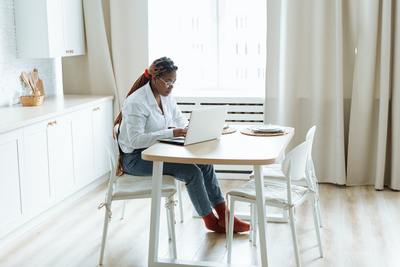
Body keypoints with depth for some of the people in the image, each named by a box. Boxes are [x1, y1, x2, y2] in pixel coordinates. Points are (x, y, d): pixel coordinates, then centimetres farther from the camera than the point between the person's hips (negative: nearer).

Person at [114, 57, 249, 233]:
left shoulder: (166, 97, 4)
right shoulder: (136, 102, -21)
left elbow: (182, 122, 11)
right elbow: (136, 140, -28)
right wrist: (171, 133, -34)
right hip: (135, 158, -8)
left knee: (204, 163, -11)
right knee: (192, 172, -21)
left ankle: (223, 216, -4)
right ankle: (210, 221, -3)